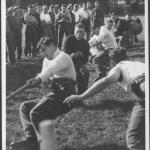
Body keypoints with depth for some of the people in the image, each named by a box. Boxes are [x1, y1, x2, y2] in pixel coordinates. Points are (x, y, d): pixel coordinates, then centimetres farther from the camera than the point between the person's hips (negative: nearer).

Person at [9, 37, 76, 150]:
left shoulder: (62, 57, -9)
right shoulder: (47, 60, 20)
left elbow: (52, 69, -30)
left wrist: (39, 79, -45)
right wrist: (45, 82, -8)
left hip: (64, 96, -10)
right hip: (54, 94, 10)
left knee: (35, 113, -25)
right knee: (25, 107, 3)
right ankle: (30, 140, -11)